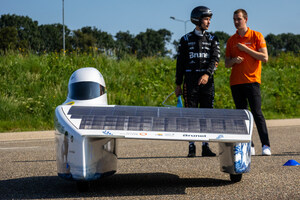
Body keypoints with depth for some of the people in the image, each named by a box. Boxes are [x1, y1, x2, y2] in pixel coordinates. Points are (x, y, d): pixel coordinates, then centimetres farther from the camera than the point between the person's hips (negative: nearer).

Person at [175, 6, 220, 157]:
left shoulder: (212, 39, 10)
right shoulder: (186, 39, 8)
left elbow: (215, 59, -4)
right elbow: (180, 62, 9)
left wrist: (207, 74, -22)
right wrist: (178, 84, 6)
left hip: (207, 81, 1)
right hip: (190, 80, -1)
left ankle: (205, 146, 7)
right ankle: (191, 147, 0)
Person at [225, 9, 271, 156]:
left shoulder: (257, 36, 2)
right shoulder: (231, 40, 15)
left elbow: (264, 58, -6)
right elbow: (227, 64, 17)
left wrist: (246, 49, -9)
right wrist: (234, 60, -6)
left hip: (252, 80, -4)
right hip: (235, 82, 4)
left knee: (257, 113, -10)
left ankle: (265, 146, -9)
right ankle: (249, 146, 6)